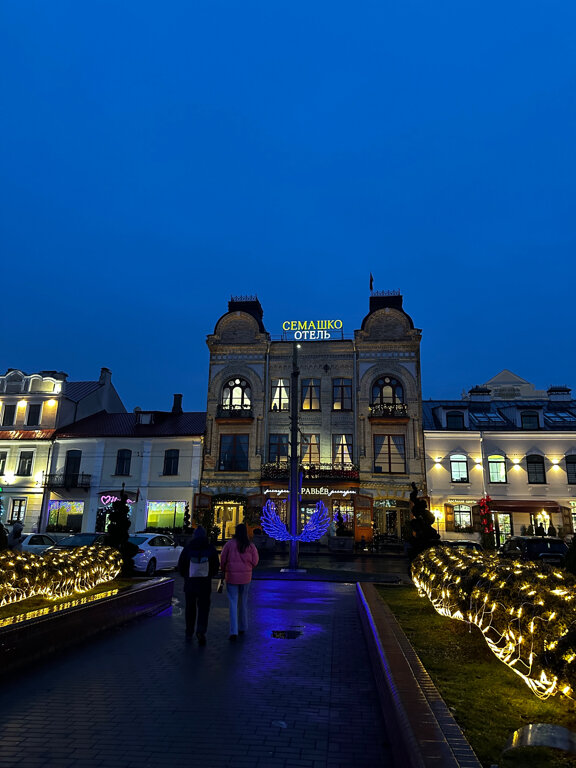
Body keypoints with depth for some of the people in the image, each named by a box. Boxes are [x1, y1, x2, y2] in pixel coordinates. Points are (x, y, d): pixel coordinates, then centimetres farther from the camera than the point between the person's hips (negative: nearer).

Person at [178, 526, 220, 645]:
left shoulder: (187, 548, -5)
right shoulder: (211, 549, -4)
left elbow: (180, 566, 0)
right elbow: (216, 567, 1)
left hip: (190, 583, 1)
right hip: (205, 583, -1)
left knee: (190, 608, 15)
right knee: (203, 608, 7)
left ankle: (189, 634, 21)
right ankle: (201, 631, -11)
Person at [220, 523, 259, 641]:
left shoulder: (229, 544, -8)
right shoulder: (250, 546, -4)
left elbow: (223, 559, -4)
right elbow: (255, 562, -3)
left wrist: (224, 571, 14)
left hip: (231, 576, -2)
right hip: (246, 577, 2)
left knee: (233, 603, 1)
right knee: (243, 602, 18)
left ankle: (234, 632, -5)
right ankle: (242, 627, 30)